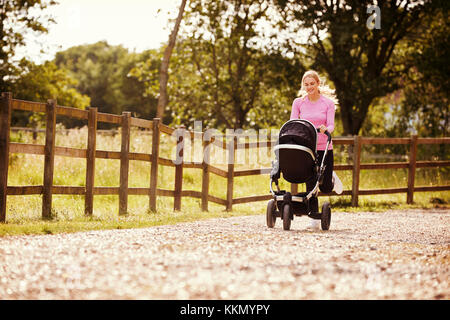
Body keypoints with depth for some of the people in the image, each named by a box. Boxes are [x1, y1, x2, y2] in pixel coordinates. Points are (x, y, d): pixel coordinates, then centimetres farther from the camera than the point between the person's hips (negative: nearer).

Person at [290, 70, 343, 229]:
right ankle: (314, 219, 8)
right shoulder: (298, 102, 4)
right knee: (310, 185, -3)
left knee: (325, 188, 2)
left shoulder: (328, 103, 0)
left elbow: (331, 125, -9)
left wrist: (325, 129, -32)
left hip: (324, 147, -1)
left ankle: (332, 178, 38)